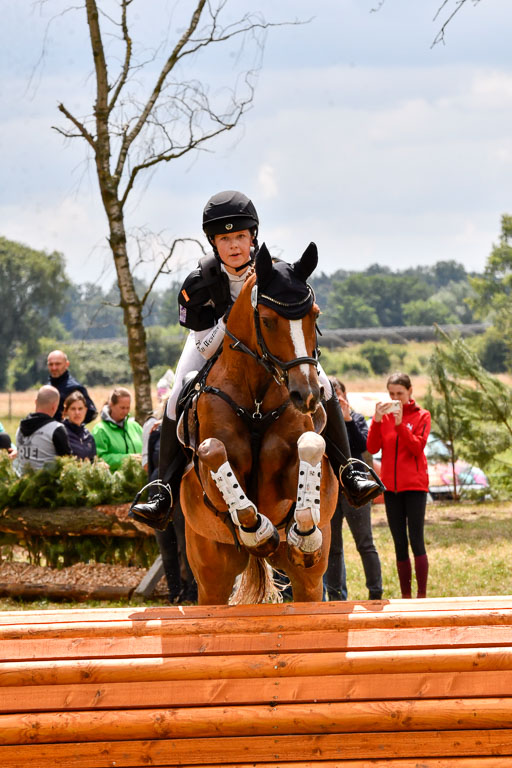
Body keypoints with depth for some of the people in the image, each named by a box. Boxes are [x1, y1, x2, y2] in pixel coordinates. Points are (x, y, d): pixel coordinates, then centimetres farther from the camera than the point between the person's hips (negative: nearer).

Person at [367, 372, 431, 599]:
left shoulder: (421, 416, 1)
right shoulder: (384, 415, 9)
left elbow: (417, 447, -12)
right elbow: (372, 448, -3)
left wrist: (400, 424, -21)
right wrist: (377, 420, -14)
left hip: (414, 485, -4)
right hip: (391, 486, 4)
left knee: (416, 541, -10)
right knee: (399, 544, 6)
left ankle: (422, 596, -10)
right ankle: (405, 597, 9)